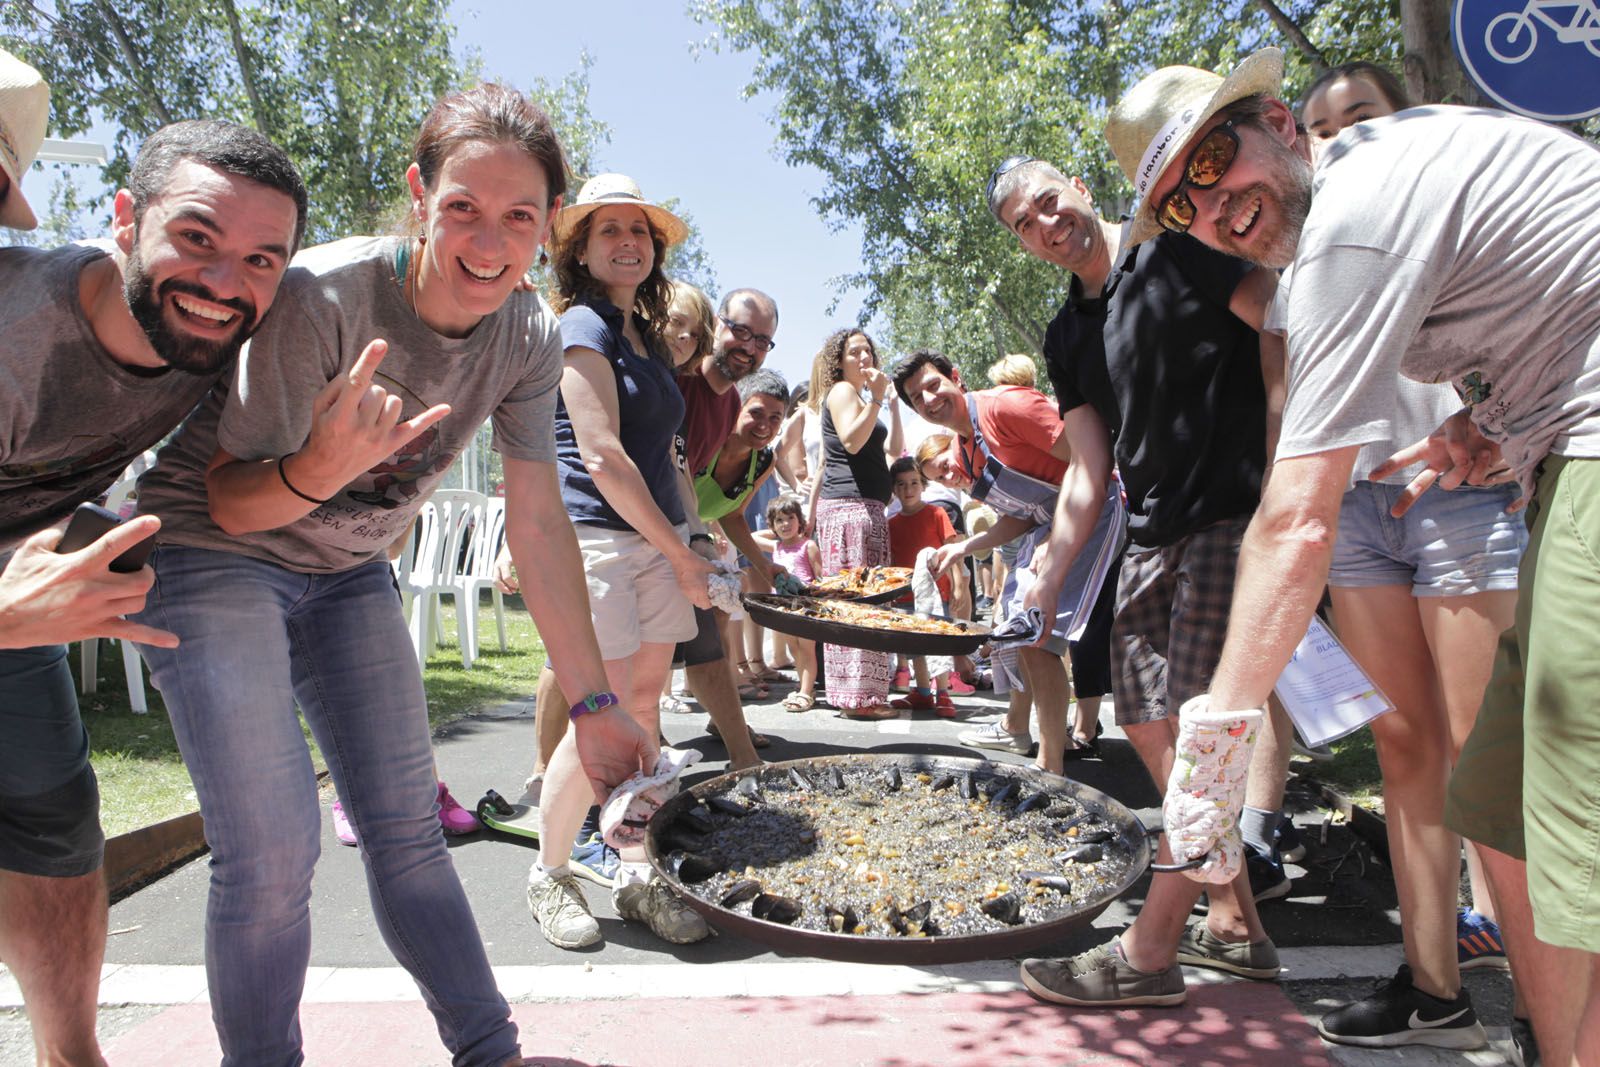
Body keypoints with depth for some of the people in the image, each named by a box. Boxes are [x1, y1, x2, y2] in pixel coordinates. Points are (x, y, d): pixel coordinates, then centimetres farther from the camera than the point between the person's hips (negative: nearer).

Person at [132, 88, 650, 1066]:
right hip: (214, 555, -4)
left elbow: (539, 525, -6)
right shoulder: (322, 297, -28)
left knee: (408, 826, 6)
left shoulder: (531, 337, -13)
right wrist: (320, 470, -43)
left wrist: (595, 701, -5)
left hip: (348, 573, 5)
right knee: (274, 848, -13)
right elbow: (231, 503, -19)